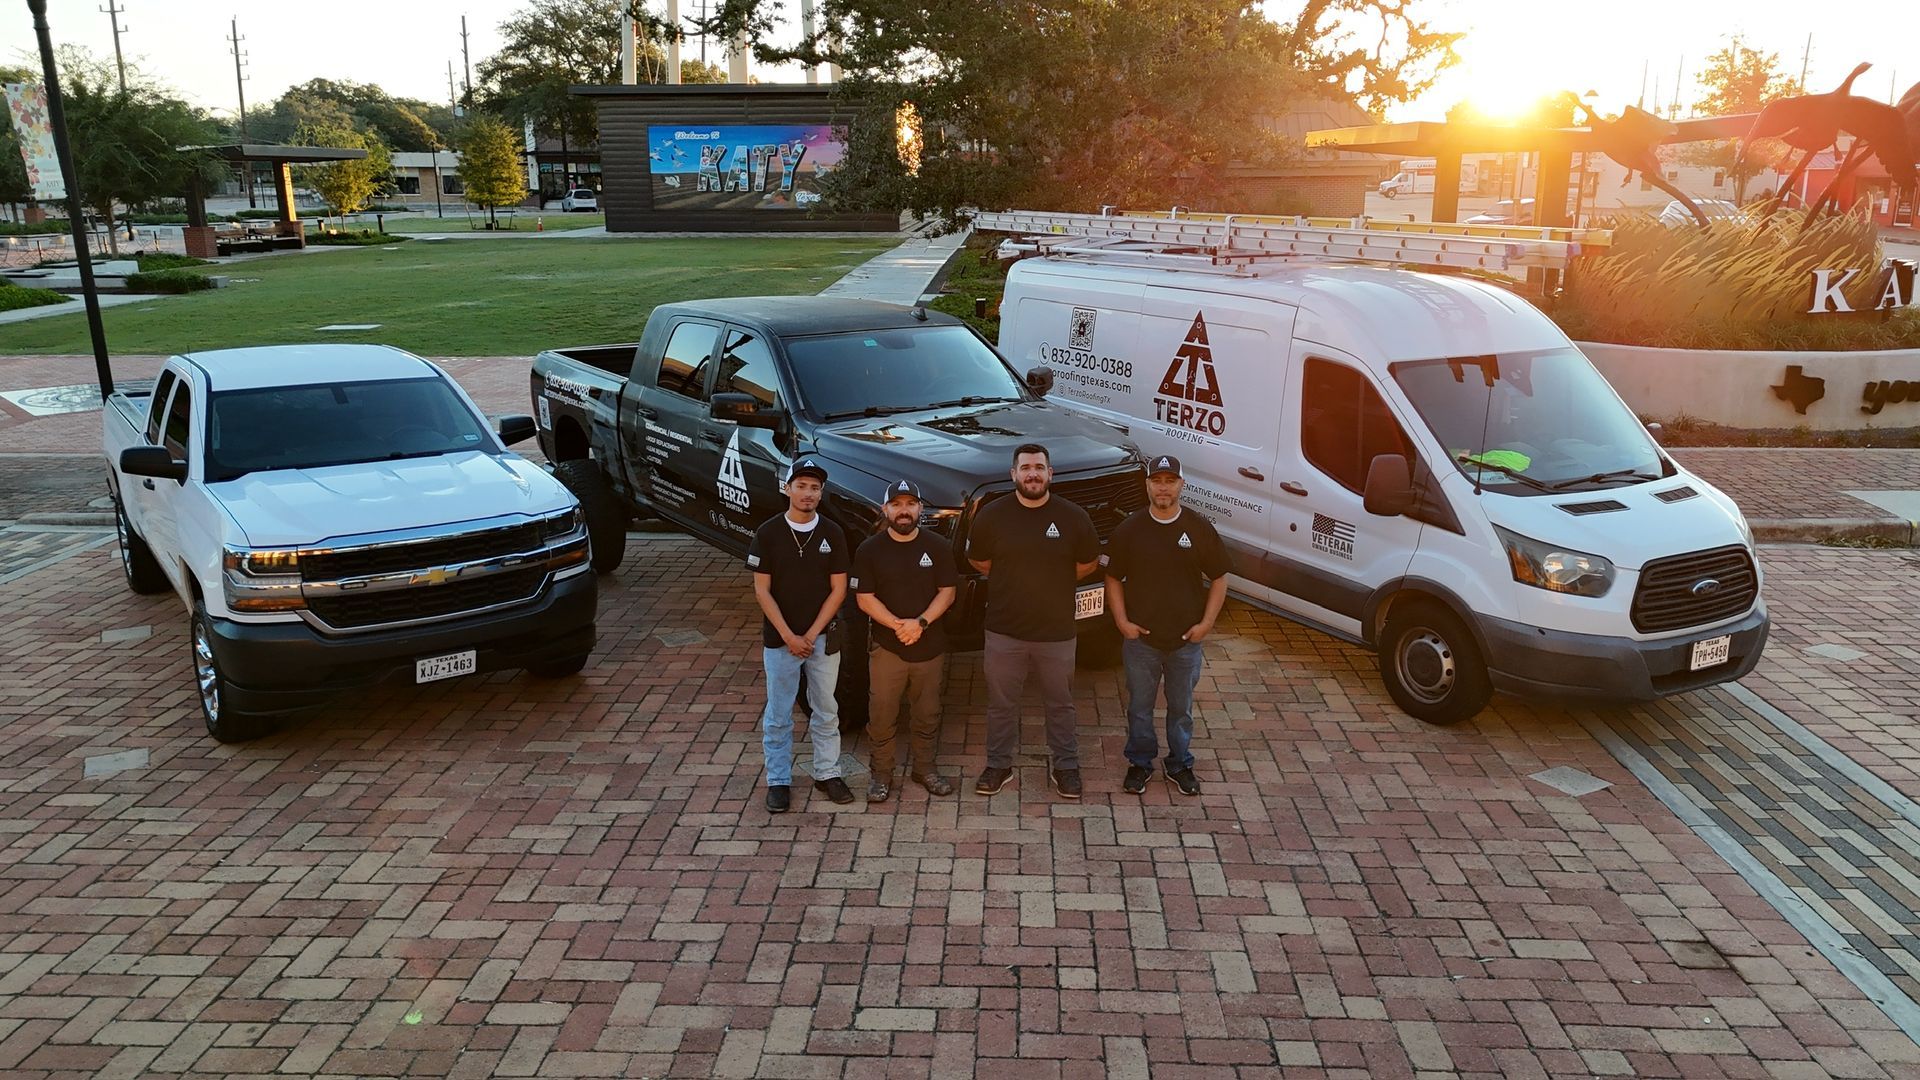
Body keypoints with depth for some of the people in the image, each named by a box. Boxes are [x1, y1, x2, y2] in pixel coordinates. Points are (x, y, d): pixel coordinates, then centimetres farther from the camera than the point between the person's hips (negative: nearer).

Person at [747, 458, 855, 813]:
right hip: (779, 638, -1)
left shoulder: (832, 534, -3)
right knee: (778, 715, 7)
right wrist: (788, 636, -13)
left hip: (823, 637, 2)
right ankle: (778, 781, 19)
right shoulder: (768, 533, -7)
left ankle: (827, 773, 26)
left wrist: (812, 634, -10)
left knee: (826, 711, 12)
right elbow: (762, 590, -7)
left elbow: (838, 589, -2)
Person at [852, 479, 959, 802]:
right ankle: (881, 774, 19)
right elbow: (864, 598, -6)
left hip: (930, 646, 1)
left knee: (927, 714, 13)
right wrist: (897, 625, -19)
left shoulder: (938, 547, -1)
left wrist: (920, 623, -17)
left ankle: (924, 769, 29)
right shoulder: (869, 550, -4)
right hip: (885, 647, -1)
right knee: (881, 715, 5)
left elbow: (947, 591, -2)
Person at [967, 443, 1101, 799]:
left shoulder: (1073, 517, -6)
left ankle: (1065, 766, 30)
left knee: (1060, 704, 14)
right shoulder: (992, 515, -6)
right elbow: (978, 560, 9)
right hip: (1004, 631, 0)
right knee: (1001, 704, 13)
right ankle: (998, 765, 29)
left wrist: (1052, 581, 9)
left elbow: (1088, 563, 8)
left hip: (1056, 633, 0)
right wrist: (1012, 581, 9)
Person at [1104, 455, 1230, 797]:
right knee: (1140, 706, 12)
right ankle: (1140, 763, 30)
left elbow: (1218, 578, 2)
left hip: (1186, 640, 0)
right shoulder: (1129, 529, -5)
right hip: (1140, 639, 0)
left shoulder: (1199, 527, -5)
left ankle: (1180, 765, 31)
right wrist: (1122, 621, -6)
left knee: (1181, 708, 15)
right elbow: (1113, 578, 3)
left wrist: (1206, 622, -6)